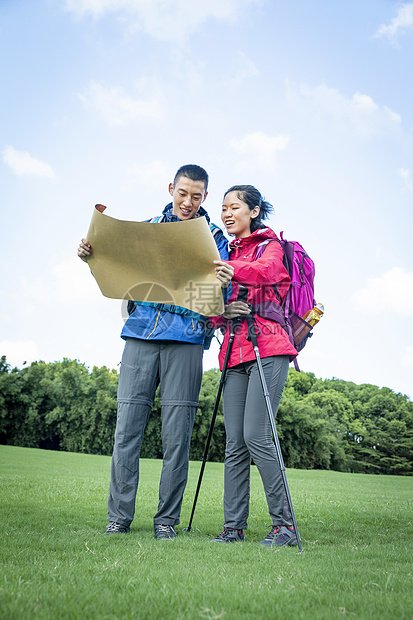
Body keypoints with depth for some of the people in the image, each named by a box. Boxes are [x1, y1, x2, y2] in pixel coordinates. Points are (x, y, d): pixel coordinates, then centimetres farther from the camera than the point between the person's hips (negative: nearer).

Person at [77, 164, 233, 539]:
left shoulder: (214, 238, 10)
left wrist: (224, 284, -21)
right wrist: (93, 258, -2)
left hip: (186, 339, -2)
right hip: (140, 335, 2)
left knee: (176, 435, 0)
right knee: (127, 430, 0)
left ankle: (167, 519, 13)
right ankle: (119, 517, 12)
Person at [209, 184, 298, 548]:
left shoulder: (272, 246, 6)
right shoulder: (231, 253, 24)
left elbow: (263, 272, -20)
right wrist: (222, 310, -3)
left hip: (267, 350, -6)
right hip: (235, 353, 6)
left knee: (256, 436, -15)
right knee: (235, 444, 1)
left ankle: (285, 525, -4)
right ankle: (234, 528, 7)